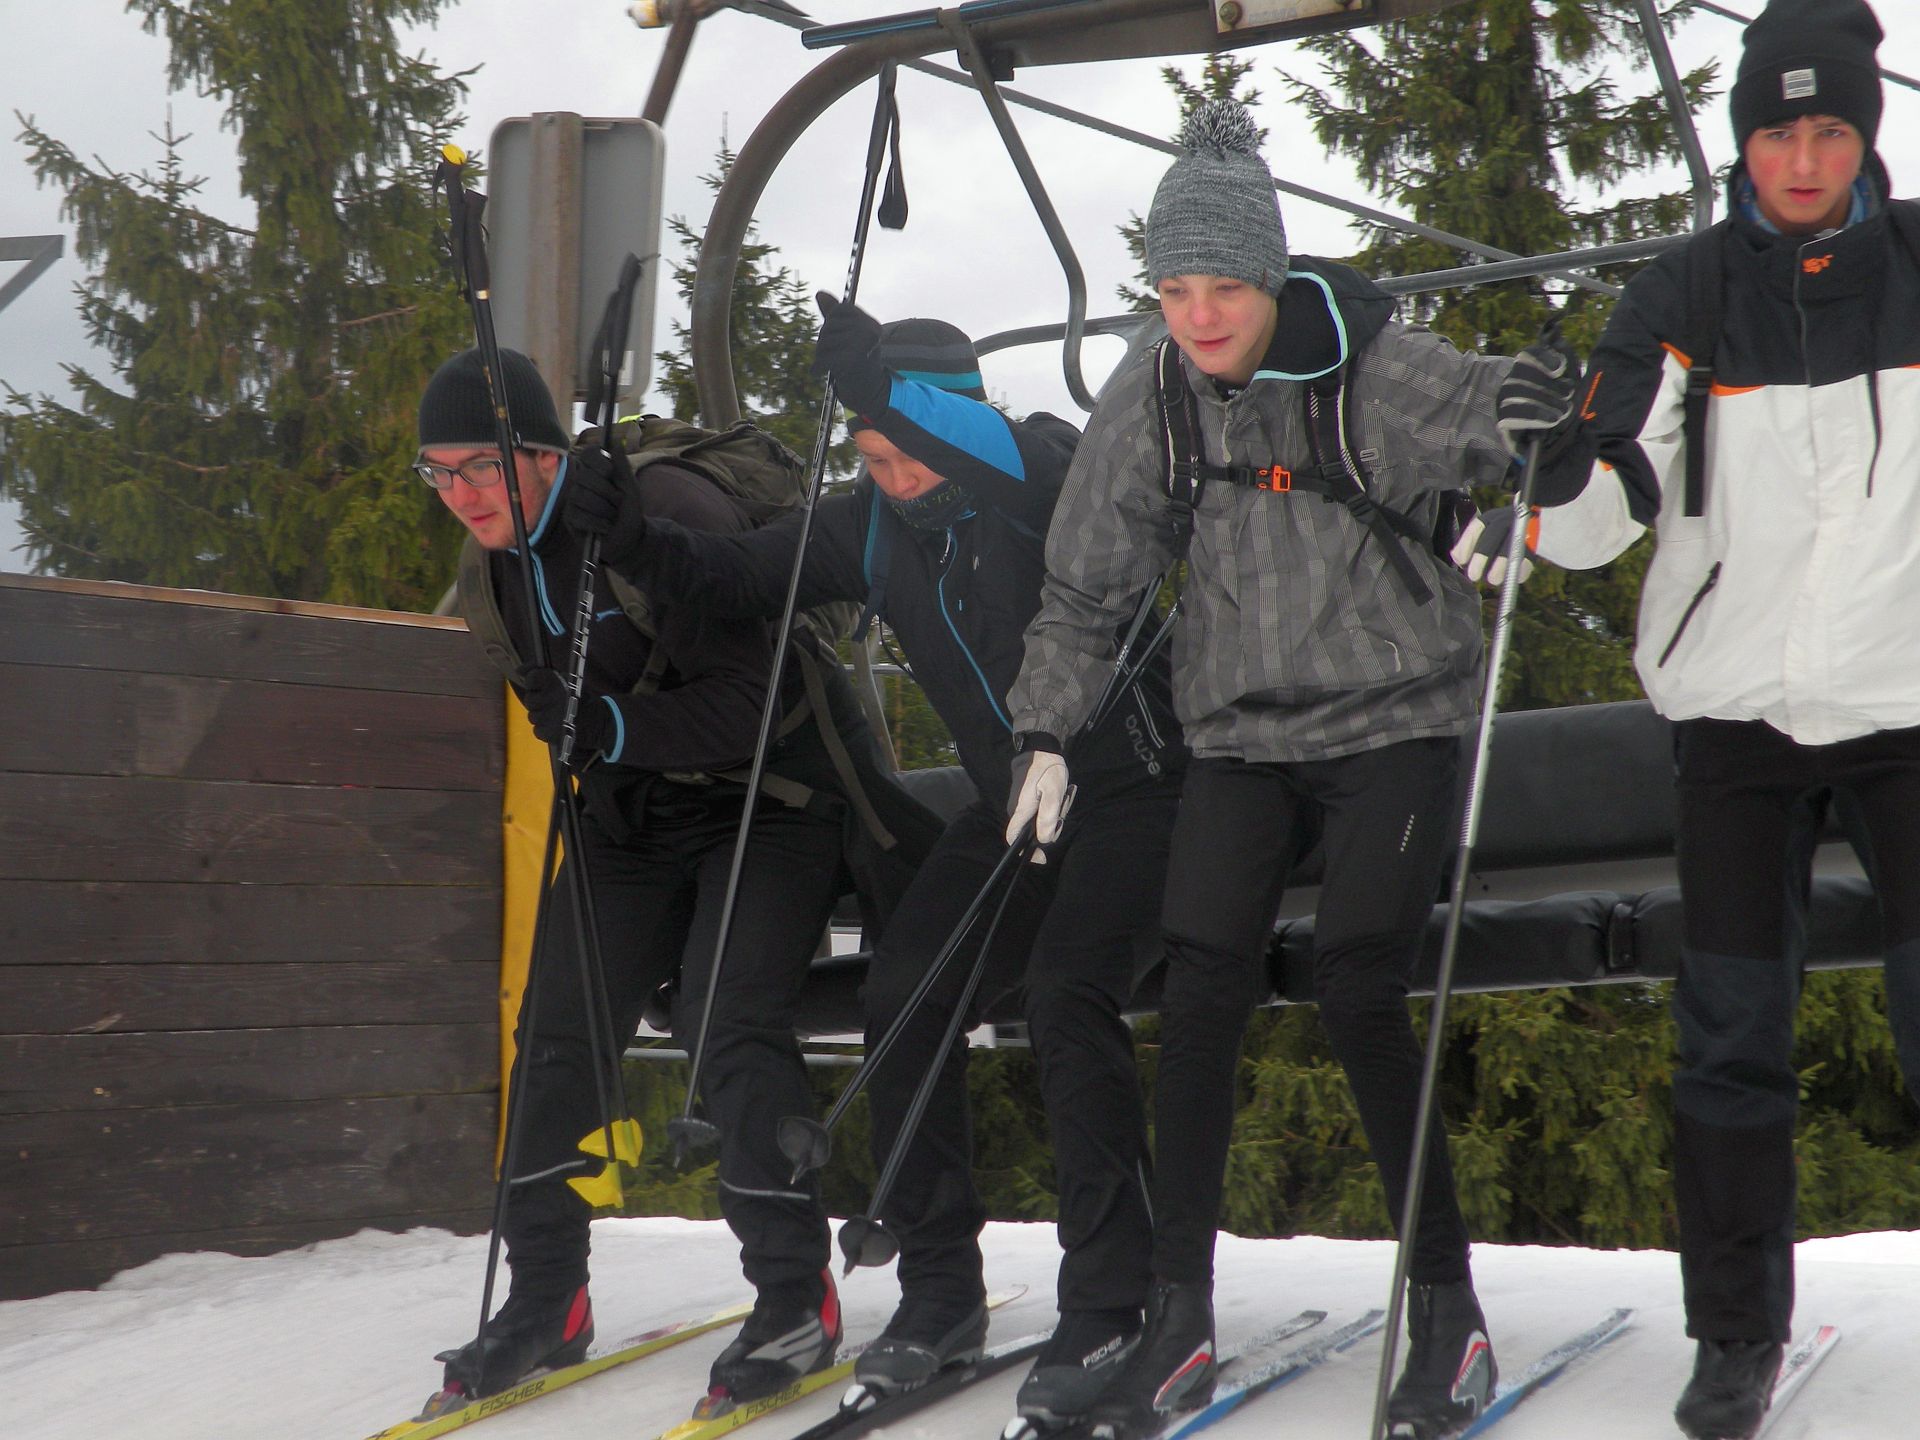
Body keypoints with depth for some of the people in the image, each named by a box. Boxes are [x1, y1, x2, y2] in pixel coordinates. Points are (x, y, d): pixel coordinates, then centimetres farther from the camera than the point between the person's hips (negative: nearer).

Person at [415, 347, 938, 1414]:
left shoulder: (667, 515, -26)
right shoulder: (493, 577, 0)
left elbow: (748, 703, -27)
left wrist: (606, 725, -33)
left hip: (770, 791, -7)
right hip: (633, 810, 8)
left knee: (729, 1024, -21)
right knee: (557, 1031, 1)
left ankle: (798, 1297, -8)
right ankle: (546, 1301, 14)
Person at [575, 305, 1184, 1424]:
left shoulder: (1051, 466, -16)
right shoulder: (867, 529, 2)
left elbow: (1012, 463, -39)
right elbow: (740, 578, 8)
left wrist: (879, 380, -40)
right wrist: (638, 542, -10)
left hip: (1127, 776, -7)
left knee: (1066, 994, -23)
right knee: (905, 990, -6)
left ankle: (1113, 1306, -15)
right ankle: (941, 1291, 5)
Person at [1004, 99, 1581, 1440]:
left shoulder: (1377, 367, -13)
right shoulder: (1151, 400, -2)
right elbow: (1085, 583, 7)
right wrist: (1048, 737, 5)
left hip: (1391, 717, -4)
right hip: (1241, 734, 4)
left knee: (1358, 996, -13)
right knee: (1201, 1002, -5)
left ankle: (1450, 1312, 2)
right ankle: (1180, 1326, 5)